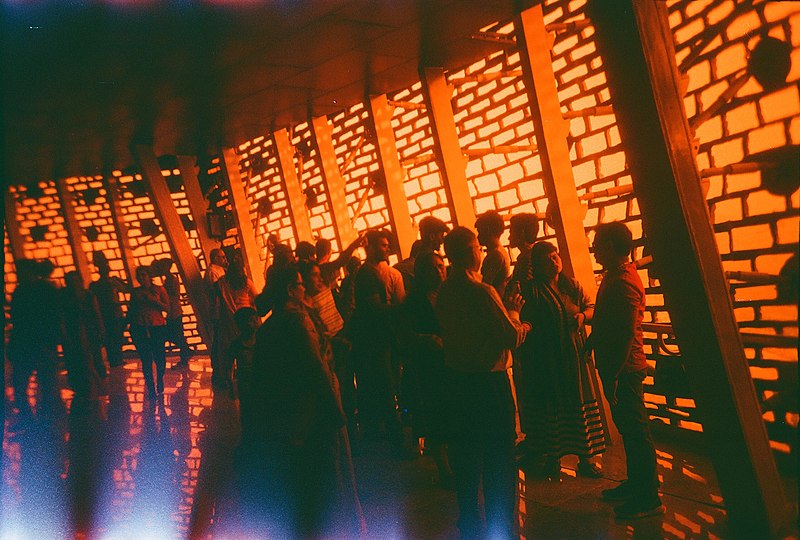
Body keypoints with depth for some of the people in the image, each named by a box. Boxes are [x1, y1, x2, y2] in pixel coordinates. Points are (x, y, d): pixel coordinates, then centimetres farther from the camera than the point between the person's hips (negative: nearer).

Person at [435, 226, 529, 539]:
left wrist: (507, 312, 12)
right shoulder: (481, 291, -19)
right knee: (498, 461, 4)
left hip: (458, 381, 8)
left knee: (465, 457, 17)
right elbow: (512, 337, -18)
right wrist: (514, 315, 1)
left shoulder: (445, 291, 4)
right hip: (488, 382, -8)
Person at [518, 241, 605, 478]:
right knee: (550, 407, 4)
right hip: (547, 359, -4)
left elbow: (591, 306, 14)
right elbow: (526, 322, -12)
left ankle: (585, 458, 15)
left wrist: (583, 315, -8)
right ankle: (551, 458, 18)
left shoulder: (572, 285, 7)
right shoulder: (532, 290, -6)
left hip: (574, 354, 4)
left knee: (580, 404, 5)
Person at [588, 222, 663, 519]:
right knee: (628, 427, 19)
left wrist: (612, 376, -23)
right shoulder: (615, 276, 12)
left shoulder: (622, 282, -20)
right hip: (619, 367, 10)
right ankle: (636, 483, 33)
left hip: (624, 369, -10)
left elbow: (625, 334, -24)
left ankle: (648, 498, 9)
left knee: (635, 430, -1)